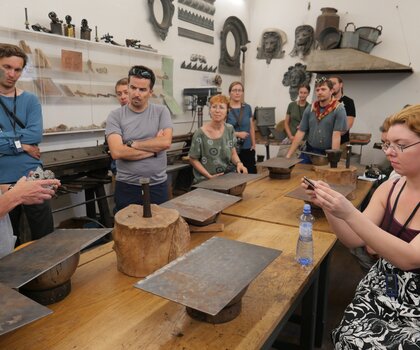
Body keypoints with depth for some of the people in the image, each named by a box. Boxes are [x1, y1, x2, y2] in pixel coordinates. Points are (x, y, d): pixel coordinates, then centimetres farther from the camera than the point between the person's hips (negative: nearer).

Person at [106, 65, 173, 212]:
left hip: (158, 186, 1)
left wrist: (131, 144, -12)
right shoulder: (116, 116, -5)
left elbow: (166, 142, -15)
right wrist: (154, 147, -12)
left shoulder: (161, 111, -1)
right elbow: (117, 152, -17)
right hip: (127, 187, -1)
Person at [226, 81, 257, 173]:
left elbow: (251, 127, 13)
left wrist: (253, 144, 6)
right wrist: (237, 134, -15)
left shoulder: (247, 108, 9)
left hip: (247, 148, 4)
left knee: (251, 173, 2)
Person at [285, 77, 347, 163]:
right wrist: (288, 155, -3)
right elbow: (300, 133, 3)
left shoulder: (339, 109, -9)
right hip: (309, 151, 4)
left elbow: (336, 136, -17)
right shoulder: (309, 109, 4)